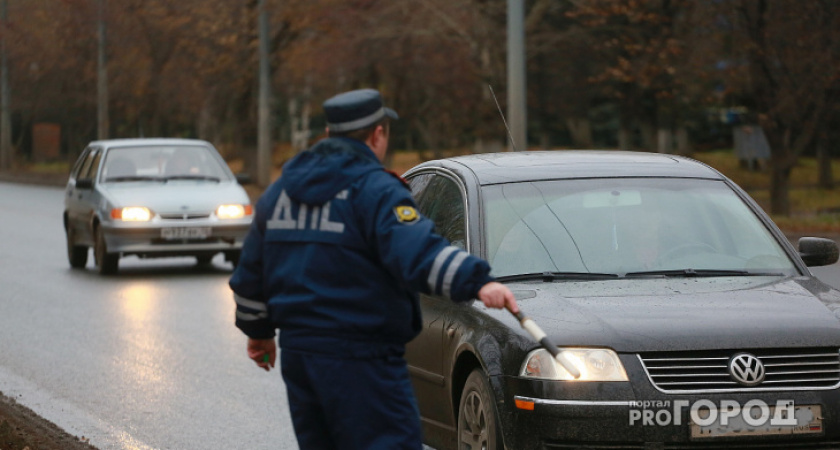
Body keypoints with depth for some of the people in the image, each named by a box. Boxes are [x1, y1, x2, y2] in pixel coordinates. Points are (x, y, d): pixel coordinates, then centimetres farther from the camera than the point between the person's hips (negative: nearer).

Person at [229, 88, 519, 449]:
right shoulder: (374, 190, -10)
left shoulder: (280, 190, 14)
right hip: (359, 358, -8)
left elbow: (250, 272, 22)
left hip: (296, 353, 8)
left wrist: (258, 330, 35)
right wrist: (477, 283, -37)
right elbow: (416, 252, -28)